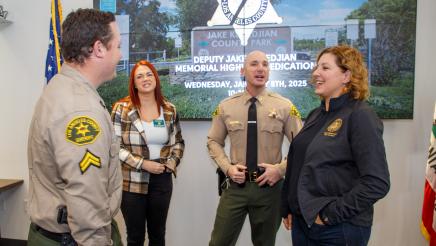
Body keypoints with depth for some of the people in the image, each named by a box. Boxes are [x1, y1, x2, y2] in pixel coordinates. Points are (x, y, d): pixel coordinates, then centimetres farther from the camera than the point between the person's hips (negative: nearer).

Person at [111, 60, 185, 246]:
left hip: (162, 180, 3)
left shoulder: (169, 110, 3)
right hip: (132, 182, -3)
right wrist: (142, 163, -15)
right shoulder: (122, 108, -7)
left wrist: (170, 163, -4)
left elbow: (178, 142, 12)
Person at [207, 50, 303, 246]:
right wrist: (227, 167, -7)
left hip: (269, 187, 0)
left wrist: (280, 169, -13)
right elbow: (213, 141, 7)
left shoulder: (285, 106, -5)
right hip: (236, 185, 1)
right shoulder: (226, 106, 0)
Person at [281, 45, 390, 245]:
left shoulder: (360, 116, -14)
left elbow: (377, 182, -20)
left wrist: (331, 213, -19)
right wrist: (287, 208, 12)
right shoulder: (315, 115, 7)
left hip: (339, 228, -6)